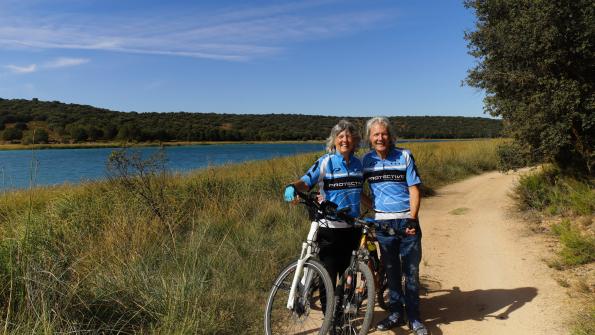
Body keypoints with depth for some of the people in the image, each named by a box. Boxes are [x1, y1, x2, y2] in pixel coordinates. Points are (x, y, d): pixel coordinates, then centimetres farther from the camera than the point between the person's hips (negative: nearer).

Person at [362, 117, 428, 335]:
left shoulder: (404, 156, -2)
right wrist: (371, 208, 2)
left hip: (407, 221, -2)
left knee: (411, 272, 3)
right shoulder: (366, 160, 3)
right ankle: (395, 314, 24)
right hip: (383, 223, 2)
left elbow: (414, 189, -4)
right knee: (391, 271, 11)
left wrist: (412, 219, -12)